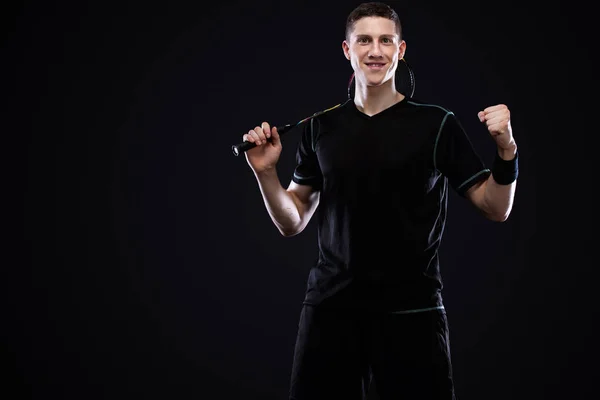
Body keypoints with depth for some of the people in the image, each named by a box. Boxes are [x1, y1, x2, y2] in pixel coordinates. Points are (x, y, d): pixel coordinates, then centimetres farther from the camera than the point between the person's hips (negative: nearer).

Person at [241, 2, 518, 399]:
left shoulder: (437, 124, -2)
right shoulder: (321, 127, 7)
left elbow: (496, 209, 0)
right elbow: (291, 223, 12)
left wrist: (506, 150, -16)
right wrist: (266, 172, -4)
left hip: (411, 309, -2)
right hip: (330, 305, 3)